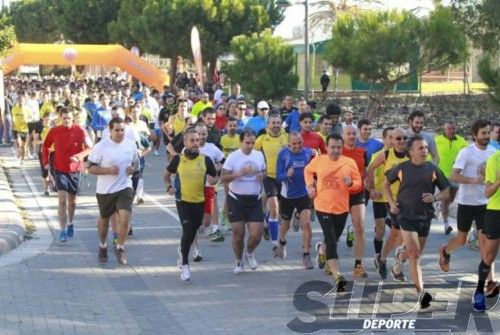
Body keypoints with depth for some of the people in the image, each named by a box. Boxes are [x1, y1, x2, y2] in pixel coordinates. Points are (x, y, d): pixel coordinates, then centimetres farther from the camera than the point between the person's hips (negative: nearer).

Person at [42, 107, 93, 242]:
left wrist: (79, 156, -29)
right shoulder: (54, 131, -4)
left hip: (75, 170, 1)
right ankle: (63, 231, -11)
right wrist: (45, 162, 2)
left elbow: (89, 148, -12)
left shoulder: (80, 131, -8)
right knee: (62, 200, -12)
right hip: (60, 170, -1)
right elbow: (45, 146, 12)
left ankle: (70, 224, 39)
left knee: (72, 200, 14)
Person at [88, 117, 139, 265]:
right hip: (105, 190, -1)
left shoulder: (131, 144, -1)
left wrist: (133, 169, -8)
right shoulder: (101, 146, -12)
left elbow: (136, 163, 15)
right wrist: (108, 170, -23)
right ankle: (102, 246, 42)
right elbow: (91, 168, -10)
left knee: (125, 218, -16)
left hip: (125, 188, 1)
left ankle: (120, 248, 5)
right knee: (104, 219, 17)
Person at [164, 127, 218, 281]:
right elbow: (166, 174, 14)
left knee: (193, 231, 14)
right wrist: (169, 186, -2)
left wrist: (212, 180, -15)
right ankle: (184, 265, -3)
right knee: (188, 230, -14)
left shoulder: (205, 160, -2)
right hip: (183, 201, -2)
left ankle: (182, 250, 44)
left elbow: (214, 178, 8)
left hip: (200, 201, 2)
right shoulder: (178, 159, -3)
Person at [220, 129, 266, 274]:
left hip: (255, 200, 3)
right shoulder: (233, 157, -10)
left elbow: (264, 171, 19)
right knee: (238, 233, 4)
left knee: (256, 234, -4)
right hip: (237, 200, -3)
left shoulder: (259, 155, 4)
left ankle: (249, 253, 28)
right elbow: (223, 178, -14)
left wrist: (262, 175, -5)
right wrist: (240, 172, -26)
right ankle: (239, 261, 26)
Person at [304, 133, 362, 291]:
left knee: (334, 238, 18)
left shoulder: (350, 163, -3)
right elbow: (308, 171, 18)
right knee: (331, 241, -12)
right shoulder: (318, 161, -3)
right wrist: (310, 185, 4)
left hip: (342, 208, 2)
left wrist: (351, 183, -19)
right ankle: (337, 276, -20)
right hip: (323, 207, -2)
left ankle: (323, 249, 53)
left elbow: (359, 184, 3)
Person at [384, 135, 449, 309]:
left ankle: (400, 257, 54)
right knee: (414, 255, -14)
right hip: (406, 215, -3)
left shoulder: (432, 169, 1)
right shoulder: (401, 168, -1)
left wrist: (435, 198, -12)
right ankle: (421, 292, -17)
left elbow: (446, 191, 9)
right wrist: (392, 203, 2)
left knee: (415, 254, 18)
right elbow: (386, 184, 14)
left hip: (425, 216, 3)